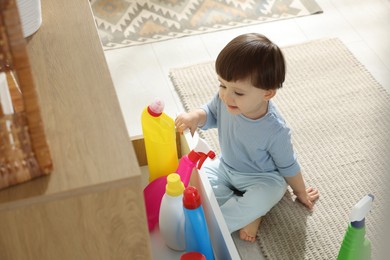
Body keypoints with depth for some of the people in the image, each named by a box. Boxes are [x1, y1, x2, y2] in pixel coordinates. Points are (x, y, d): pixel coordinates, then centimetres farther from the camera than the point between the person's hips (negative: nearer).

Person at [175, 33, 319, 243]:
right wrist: (196, 116, -24)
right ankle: (247, 212, -13)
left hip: (261, 178, -5)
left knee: (267, 195, -35)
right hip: (226, 167, 5)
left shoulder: (275, 130, -32)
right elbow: (211, 113, 1)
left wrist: (300, 192, 1)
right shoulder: (224, 100, -23)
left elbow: (288, 166, -15)